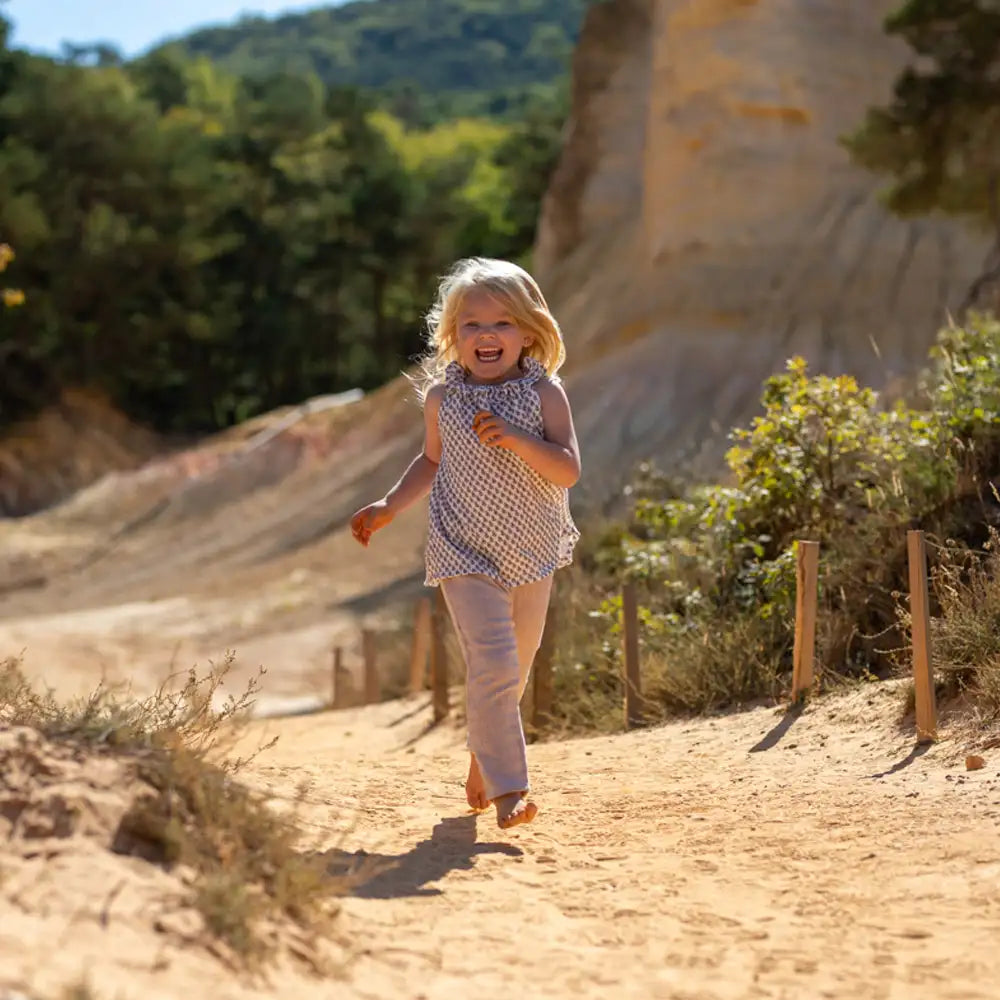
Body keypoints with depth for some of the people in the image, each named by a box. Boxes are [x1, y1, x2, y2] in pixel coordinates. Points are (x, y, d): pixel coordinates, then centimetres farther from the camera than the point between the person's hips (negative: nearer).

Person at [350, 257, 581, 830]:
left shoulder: (544, 393, -7)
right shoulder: (442, 396, -2)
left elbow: (569, 470, -13)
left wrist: (516, 438, -26)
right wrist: (390, 508, 9)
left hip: (532, 553, 2)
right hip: (467, 552, -2)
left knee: (516, 669, 15)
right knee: (493, 663, -17)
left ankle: (483, 760, 39)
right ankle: (507, 788, -16)